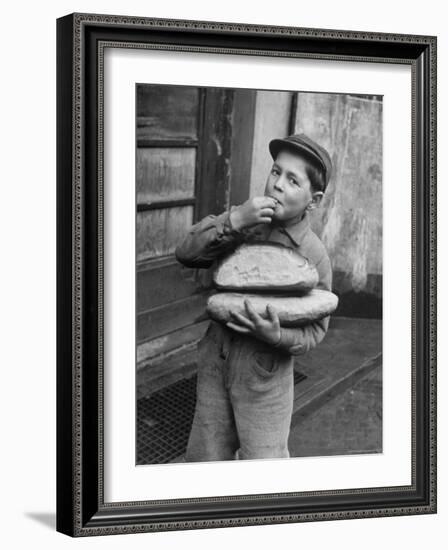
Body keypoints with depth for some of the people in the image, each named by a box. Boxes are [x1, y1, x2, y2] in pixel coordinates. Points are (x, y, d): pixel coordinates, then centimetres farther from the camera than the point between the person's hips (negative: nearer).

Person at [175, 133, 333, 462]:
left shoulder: (314, 255, -15)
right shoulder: (245, 220, -5)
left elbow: (314, 331, -9)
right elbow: (187, 253, -14)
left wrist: (276, 336, -30)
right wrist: (233, 221, -28)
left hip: (264, 375, -4)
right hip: (215, 361, 4)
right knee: (205, 459, 17)